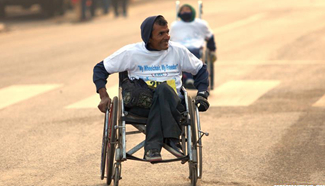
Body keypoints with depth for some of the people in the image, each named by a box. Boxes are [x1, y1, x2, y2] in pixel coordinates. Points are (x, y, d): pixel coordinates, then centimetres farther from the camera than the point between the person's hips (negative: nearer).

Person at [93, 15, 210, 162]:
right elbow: (100, 68, 15)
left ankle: (153, 146, -39)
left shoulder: (178, 51, 12)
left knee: (163, 89, -36)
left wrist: (202, 93, 9)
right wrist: (104, 96, 3)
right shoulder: (131, 53, 7)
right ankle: (171, 139, -37)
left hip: (172, 104, 1)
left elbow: (201, 70, 25)